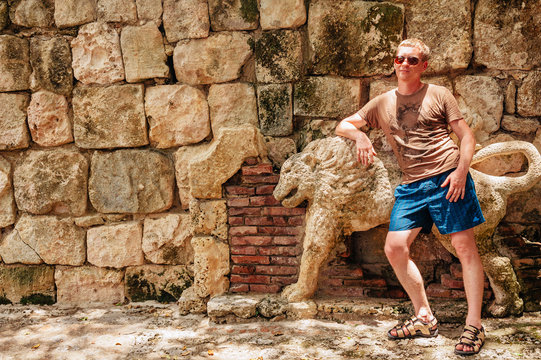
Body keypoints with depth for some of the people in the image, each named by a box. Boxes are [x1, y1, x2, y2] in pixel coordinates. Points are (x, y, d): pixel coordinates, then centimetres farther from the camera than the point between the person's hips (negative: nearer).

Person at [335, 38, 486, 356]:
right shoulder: (382, 104, 16)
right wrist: (359, 134, -4)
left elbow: (467, 135, 3)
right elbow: (343, 126, 19)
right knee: (395, 248, -4)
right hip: (411, 186, 4)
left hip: (448, 178, -4)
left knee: (464, 246, -6)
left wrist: (461, 170, -13)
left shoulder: (439, 94, 7)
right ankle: (425, 318, 10)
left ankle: (474, 326, 4)